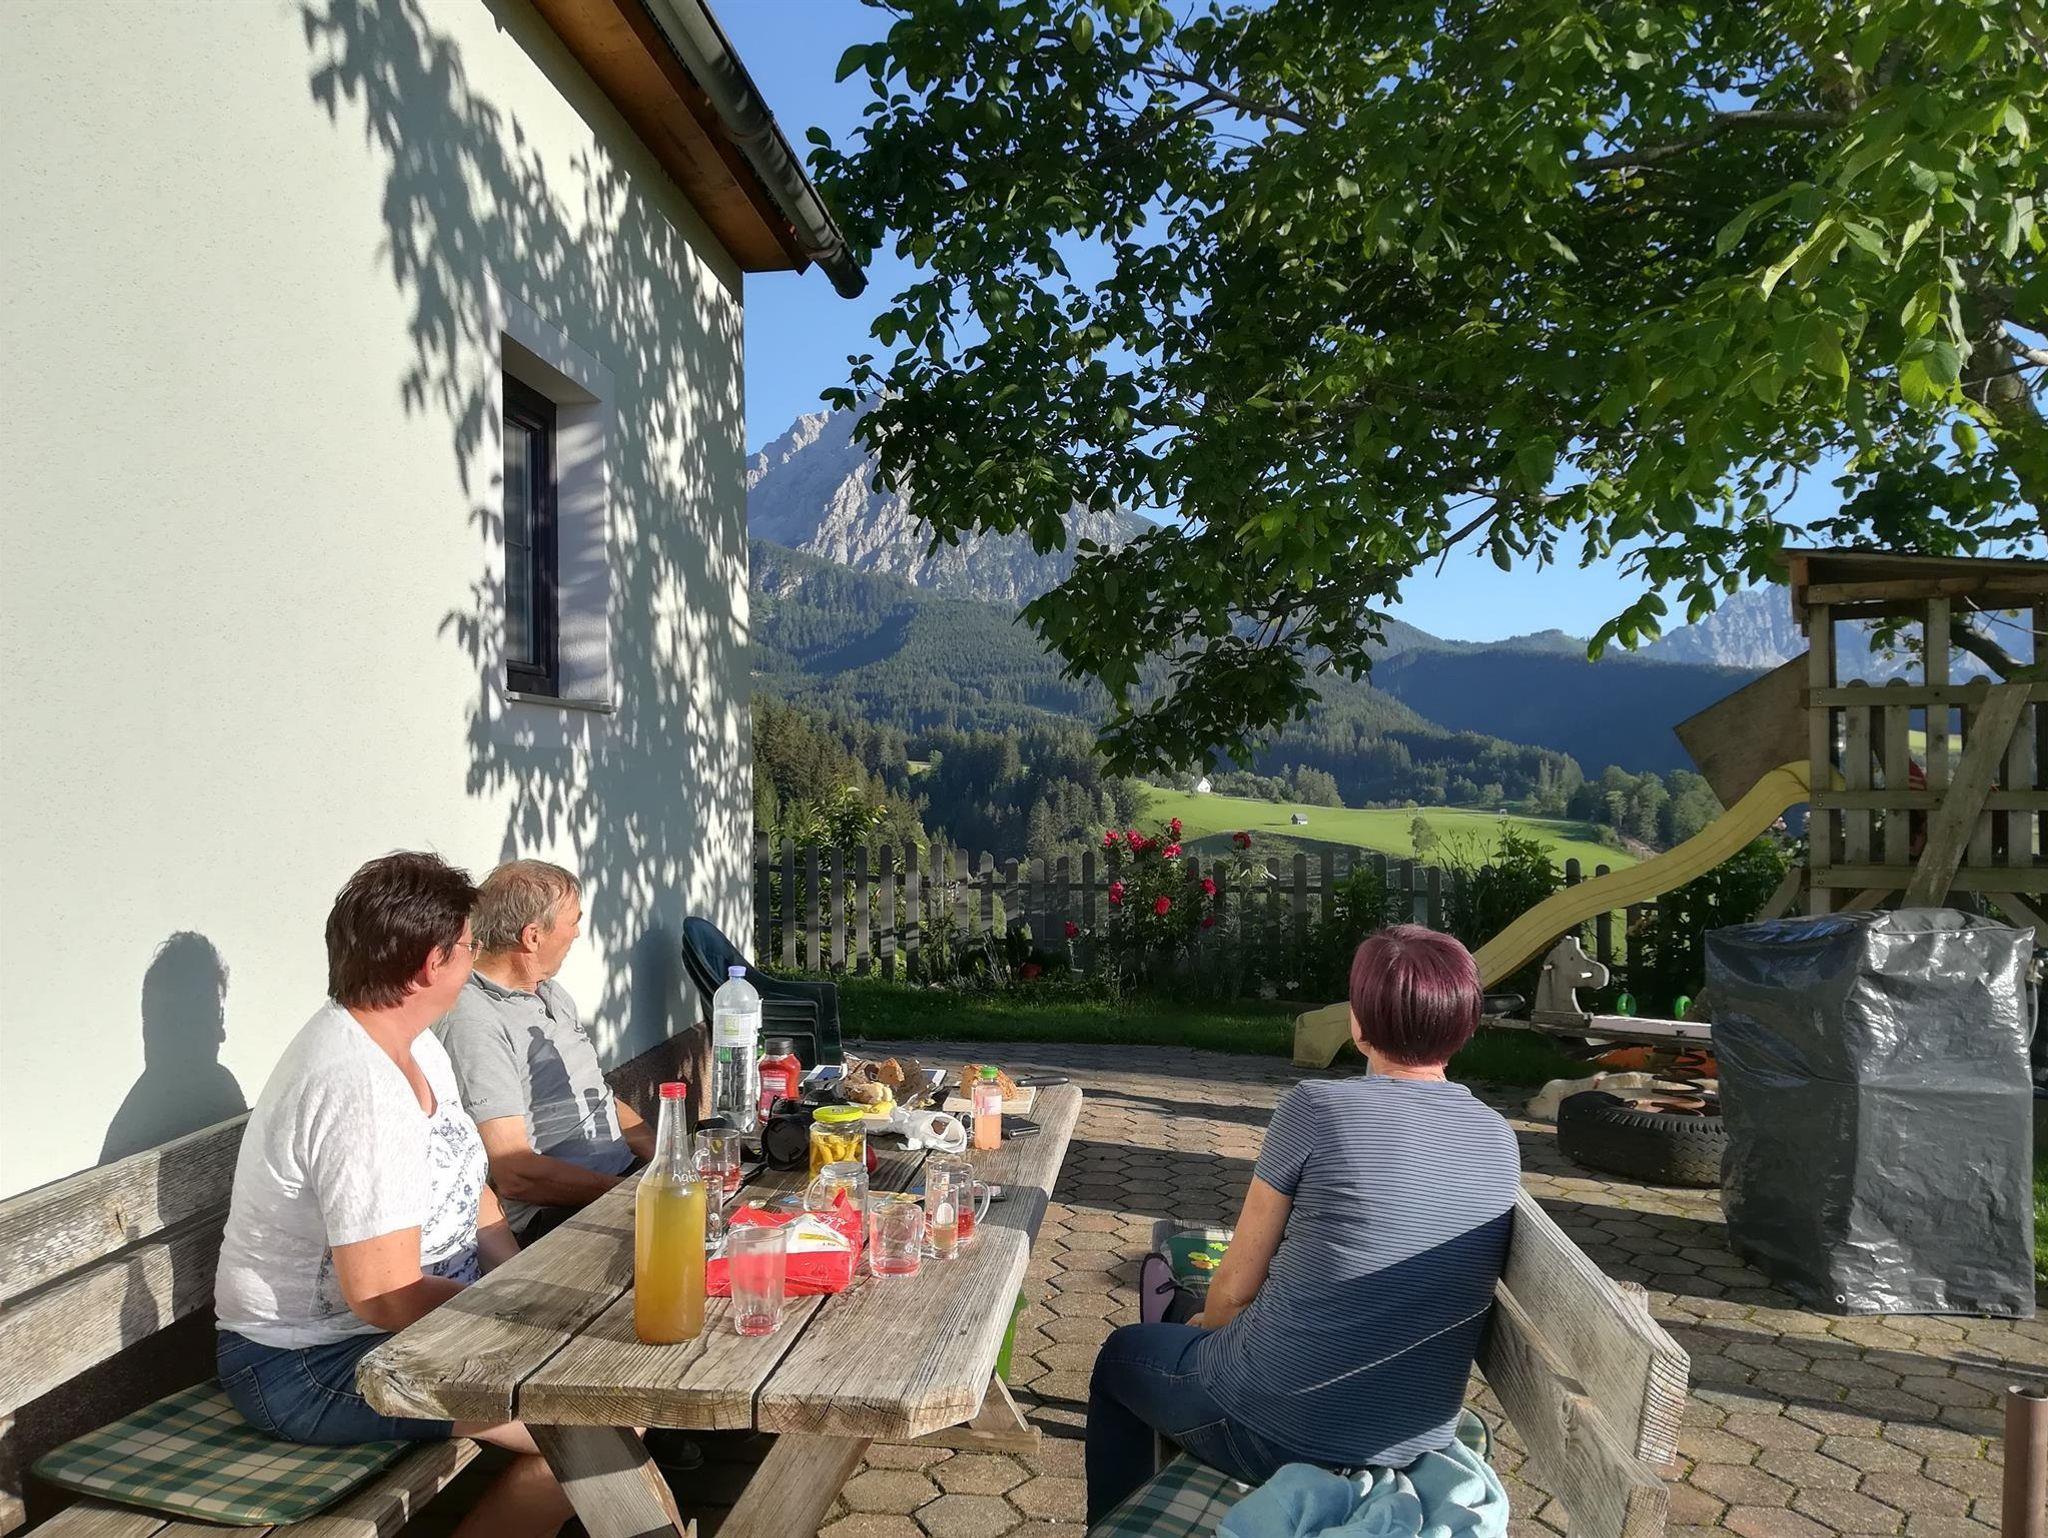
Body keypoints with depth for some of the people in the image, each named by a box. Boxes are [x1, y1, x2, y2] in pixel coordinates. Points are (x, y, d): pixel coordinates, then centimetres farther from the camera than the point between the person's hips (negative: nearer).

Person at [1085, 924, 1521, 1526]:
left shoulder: (1315, 1107, -19)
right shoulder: (1501, 1142, -3)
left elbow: (1234, 1288, -11)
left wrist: (1210, 1321, 13)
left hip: (1278, 1434, -5)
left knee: (1122, 1354, 25)